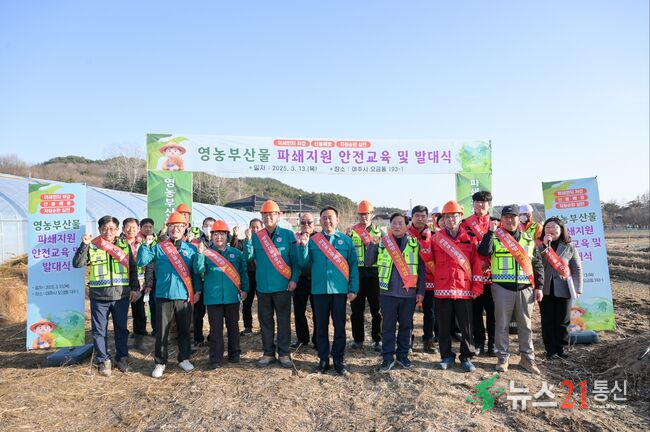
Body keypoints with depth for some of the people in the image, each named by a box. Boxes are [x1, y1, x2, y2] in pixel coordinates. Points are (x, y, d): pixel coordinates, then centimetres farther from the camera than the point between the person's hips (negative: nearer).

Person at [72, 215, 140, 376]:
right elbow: (77, 263, -8)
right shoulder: (92, 246, 1)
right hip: (99, 296, -1)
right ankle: (104, 361, 21)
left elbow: (133, 268, 9)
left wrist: (135, 288, 4)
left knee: (121, 329, 12)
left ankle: (121, 358, 26)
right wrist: (84, 245, -18)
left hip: (121, 295, 1)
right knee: (99, 330, 6)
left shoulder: (124, 245, 6)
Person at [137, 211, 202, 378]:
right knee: (162, 331, 6)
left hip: (184, 296, 1)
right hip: (164, 295, 0)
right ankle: (160, 362, 18)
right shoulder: (158, 248, 3)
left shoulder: (191, 249, 5)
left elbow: (196, 272, 6)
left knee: (184, 330, 11)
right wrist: (146, 245, -15)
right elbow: (142, 262, -6)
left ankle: (184, 358, 26)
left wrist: (198, 290, 1)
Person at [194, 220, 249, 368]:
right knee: (215, 328, 4)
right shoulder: (206, 253, 1)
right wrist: (200, 254, -26)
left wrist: (244, 289, 4)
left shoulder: (236, 253, 5)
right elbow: (199, 270, -14)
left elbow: (243, 272, 10)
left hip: (232, 296, 2)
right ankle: (215, 358, 12)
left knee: (233, 326, 12)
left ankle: (234, 353, 25)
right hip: (213, 297, -2)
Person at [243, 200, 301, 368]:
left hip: (282, 285, -3)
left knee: (284, 320, 4)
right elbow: (249, 257, -5)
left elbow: (295, 259, -3)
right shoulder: (256, 236, 6)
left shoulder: (288, 235, -2)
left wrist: (294, 279, -10)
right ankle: (268, 353, 24)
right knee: (265, 321, 11)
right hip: (263, 286, 3)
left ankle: (284, 353, 16)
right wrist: (248, 240, -18)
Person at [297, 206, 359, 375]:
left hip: (339, 290, -1)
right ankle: (323, 359, 22)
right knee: (321, 326, 10)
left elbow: (353, 265, 3)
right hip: (319, 289, 1)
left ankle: (339, 360, 19)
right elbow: (304, 263, 1)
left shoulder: (346, 240, 3)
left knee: (339, 326, 6)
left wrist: (353, 289, -3)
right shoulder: (313, 240, 5)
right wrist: (303, 246, -14)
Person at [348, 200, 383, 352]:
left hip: (374, 273, 0)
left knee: (377, 308, 3)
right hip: (357, 273, 0)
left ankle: (377, 339, 15)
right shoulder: (352, 231, 8)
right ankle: (358, 338, 20)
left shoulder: (378, 231, 9)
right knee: (357, 308, 7)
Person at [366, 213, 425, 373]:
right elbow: (368, 262, 3)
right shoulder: (382, 242, 3)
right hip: (388, 292, 0)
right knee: (388, 326, 6)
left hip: (409, 293, 1)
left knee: (406, 325, 11)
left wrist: (421, 291, 1)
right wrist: (372, 245, -11)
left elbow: (421, 269, 6)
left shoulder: (414, 243, 3)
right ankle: (388, 357, 17)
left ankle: (402, 355, 26)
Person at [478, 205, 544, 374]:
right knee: (502, 324, 5)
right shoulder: (495, 238, 1)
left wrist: (539, 287, 7)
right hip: (502, 288, -3)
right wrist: (491, 232, -21)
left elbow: (538, 264, 13)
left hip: (525, 288, 3)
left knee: (525, 325, 12)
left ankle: (527, 357, 25)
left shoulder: (528, 239, 10)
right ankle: (503, 358, 17)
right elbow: (483, 252, -19)